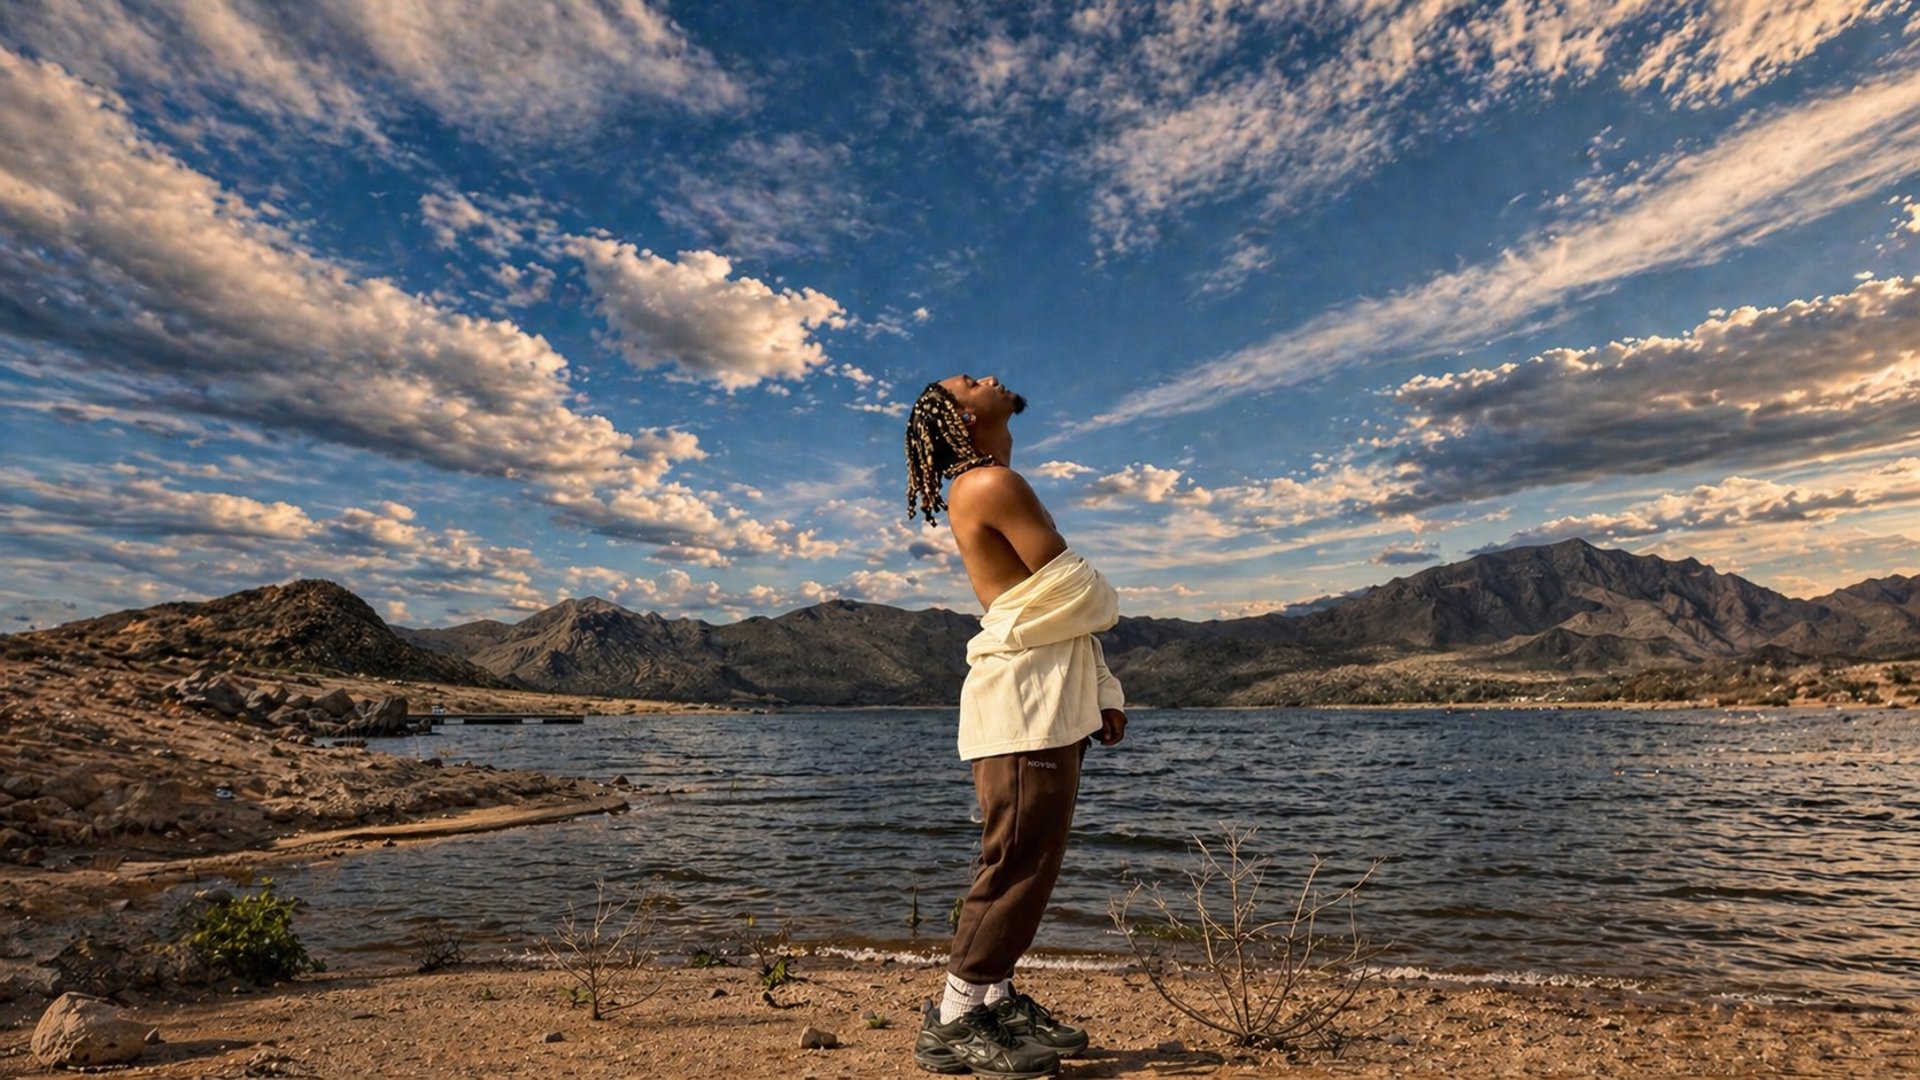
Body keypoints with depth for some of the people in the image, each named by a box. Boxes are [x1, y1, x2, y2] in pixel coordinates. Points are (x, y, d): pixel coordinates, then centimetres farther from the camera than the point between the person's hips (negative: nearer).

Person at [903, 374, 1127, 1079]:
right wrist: (1107, 604, 8)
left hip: (1048, 701, 10)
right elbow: (1074, 591, -14)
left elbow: (1066, 612, 18)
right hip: (1024, 702, -10)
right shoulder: (992, 483, -10)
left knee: (1028, 862, 14)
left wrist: (1102, 693, 14)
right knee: (1019, 865, -5)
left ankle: (995, 999, 25)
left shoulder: (993, 487, 21)